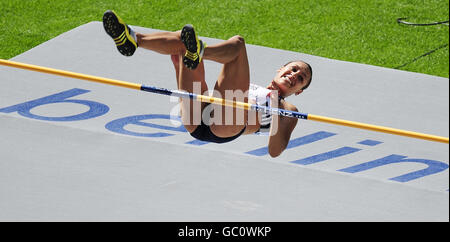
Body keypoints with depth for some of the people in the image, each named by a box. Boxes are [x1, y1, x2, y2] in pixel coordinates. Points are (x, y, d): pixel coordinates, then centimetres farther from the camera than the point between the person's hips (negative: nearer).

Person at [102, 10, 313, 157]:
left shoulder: (288, 110, 25)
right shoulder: (250, 88, 40)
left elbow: (274, 151, 4)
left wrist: (277, 107, -6)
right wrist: (180, 70, 23)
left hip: (225, 127, -6)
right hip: (197, 124, 6)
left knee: (237, 43, -11)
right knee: (184, 39, 4)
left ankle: (198, 53, -41)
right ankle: (132, 40, -22)